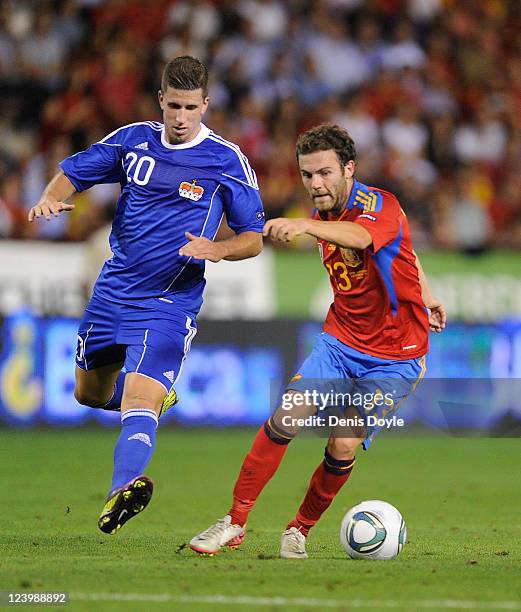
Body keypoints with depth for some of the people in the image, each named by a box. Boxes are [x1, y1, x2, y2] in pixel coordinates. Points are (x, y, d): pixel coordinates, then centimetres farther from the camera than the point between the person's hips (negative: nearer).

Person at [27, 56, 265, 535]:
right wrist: (50, 198, -11)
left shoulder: (227, 161, -5)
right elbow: (73, 172, 13)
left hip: (169, 302, -5)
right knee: (89, 394, 19)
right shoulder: (132, 140, 4)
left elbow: (254, 238, 0)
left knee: (138, 400, -25)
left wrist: (217, 249, -22)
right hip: (112, 292, 5)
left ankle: (122, 490, -43)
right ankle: (158, 391, 48)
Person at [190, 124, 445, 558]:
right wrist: (424, 296, 29)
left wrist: (304, 226, -66)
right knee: (285, 420, -14)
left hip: (393, 357, -5)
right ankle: (235, 523, -6)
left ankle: (300, 531, 12)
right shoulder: (323, 217, 3)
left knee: (343, 449, -13)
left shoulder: (381, 206, -20)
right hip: (340, 341, 5)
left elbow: (361, 237, -48)